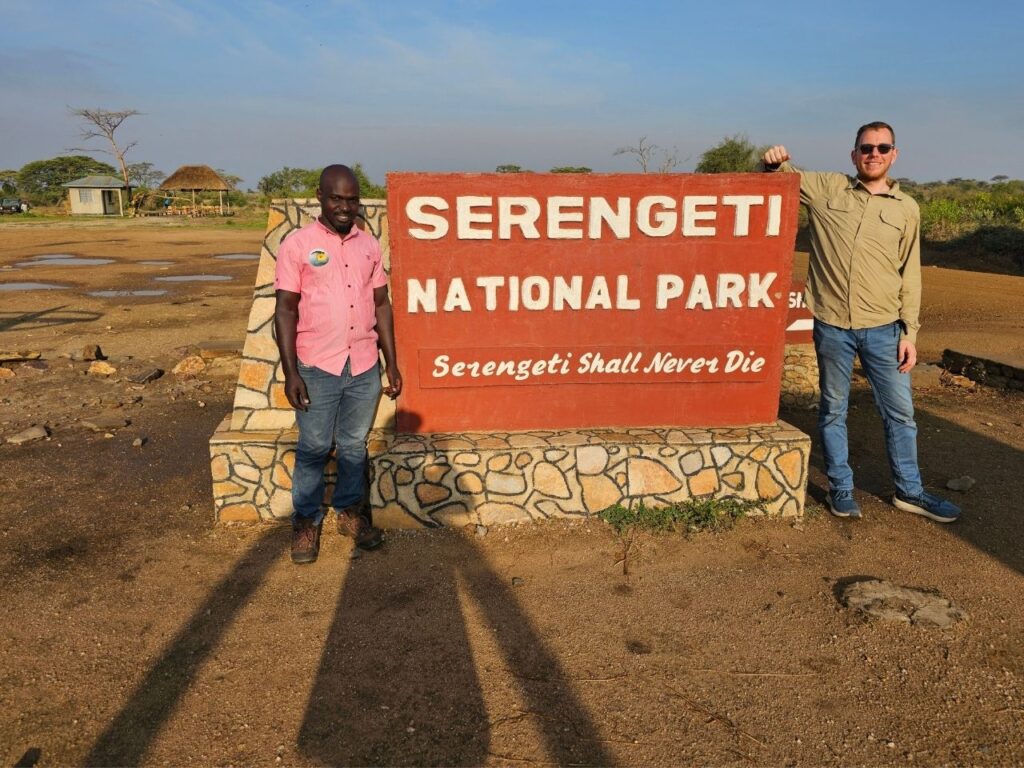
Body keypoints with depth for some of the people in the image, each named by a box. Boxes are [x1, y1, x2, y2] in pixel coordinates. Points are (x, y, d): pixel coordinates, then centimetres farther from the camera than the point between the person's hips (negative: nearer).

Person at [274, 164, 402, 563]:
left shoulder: (369, 245, 7)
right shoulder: (297, 244, -4)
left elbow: (381, 305, 11)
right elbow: (286, 310, -5)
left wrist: (392, 363, 9)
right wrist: (290, 372, -11)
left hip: (365, 367, 3)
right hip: (317, 368, -3)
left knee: (354, 445, 14)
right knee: (314, 447, 8)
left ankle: (350, 511, 30)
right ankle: (306, 520, 24)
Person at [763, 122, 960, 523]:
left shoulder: (906, 208, 5)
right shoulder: (826, 188, 3)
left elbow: (910, 274, 7)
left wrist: (910, 331, 2)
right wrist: (775, 162, -13)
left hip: (884, 328, 1)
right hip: (832, 325, -1)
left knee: (900, 412, 10)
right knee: (833, 410, 9)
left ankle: (909, 491, 27)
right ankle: (841, 488, 25)